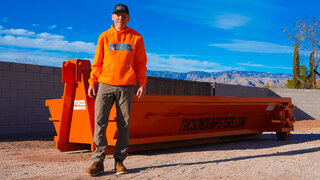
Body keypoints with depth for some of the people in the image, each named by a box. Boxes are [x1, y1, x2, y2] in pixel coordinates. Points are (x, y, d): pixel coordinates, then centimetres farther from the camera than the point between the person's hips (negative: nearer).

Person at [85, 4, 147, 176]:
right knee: (99, 122, -6)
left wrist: (143, 83, -1)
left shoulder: (136, 38, 8)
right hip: (105, 84, 1)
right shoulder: (104, 37, 11)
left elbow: (141, 63, 8)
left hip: (126, 86, 0)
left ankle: (119, 160, 10)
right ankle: (98, 161, -1)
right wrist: (92, 82, 3)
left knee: (123, 124, 1)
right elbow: (97, 62, 11)